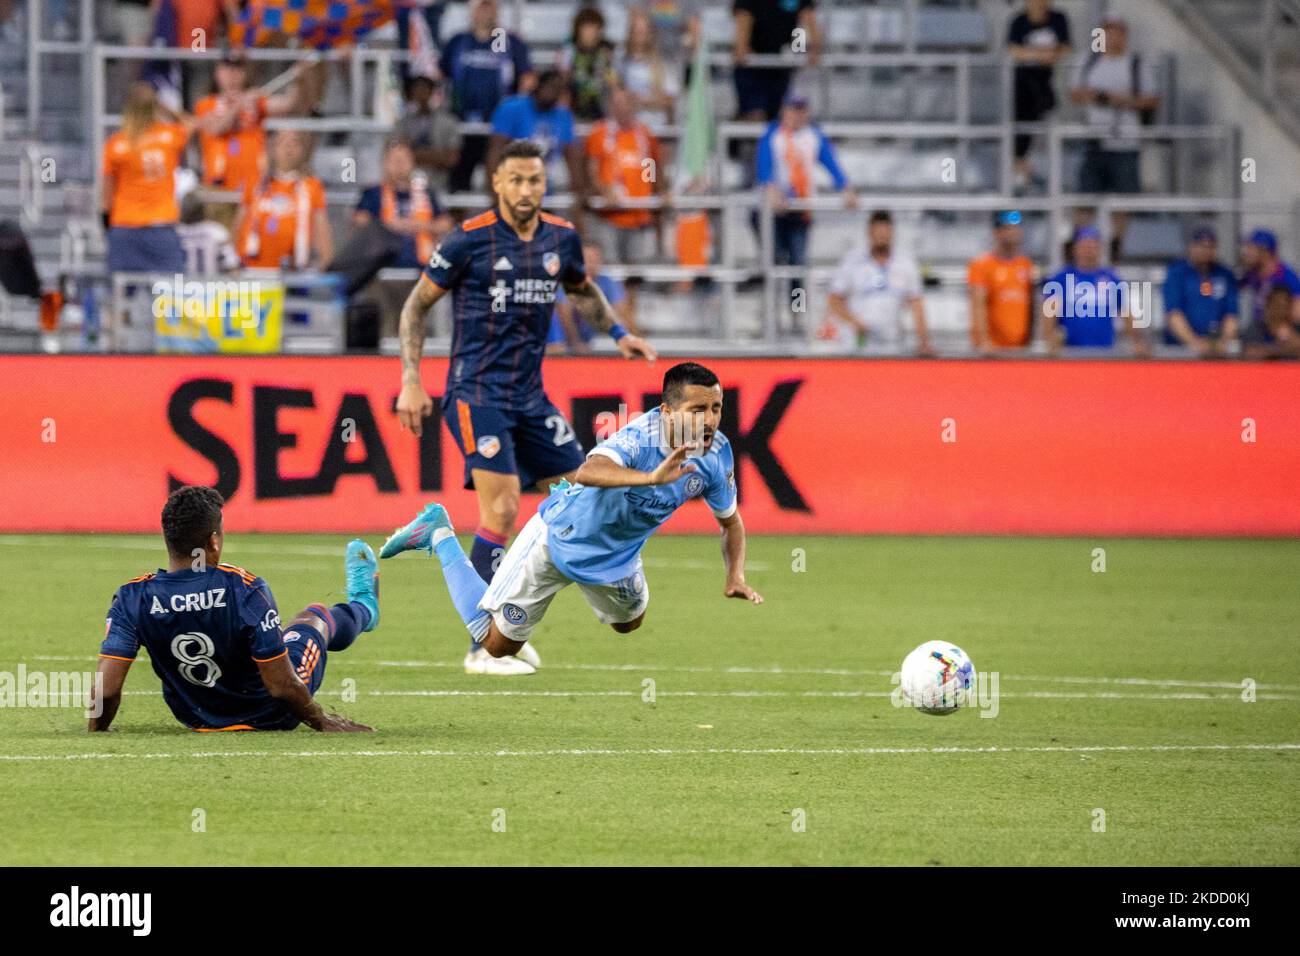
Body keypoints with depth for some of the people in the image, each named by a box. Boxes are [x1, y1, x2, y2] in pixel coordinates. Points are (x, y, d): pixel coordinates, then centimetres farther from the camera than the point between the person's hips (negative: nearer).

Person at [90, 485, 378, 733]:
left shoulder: (132, 599, -26)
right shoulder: (245, 590, -33)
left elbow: (107, 690, -27)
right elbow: (282, 686, -29)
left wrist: (95, 733, -7)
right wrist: (322, 722, -10)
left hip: (196, 721, 2)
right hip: (270, 716, -2)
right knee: (315, 616, 29)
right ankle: (363, 607, 66)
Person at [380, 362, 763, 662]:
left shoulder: (717, 455, -18)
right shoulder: (641, 436, -38)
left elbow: (730, 520, 0)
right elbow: (587, 473, -59)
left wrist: (736, 575, -17)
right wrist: (652, 477, -74)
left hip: (616, 553, 7)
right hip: (561, 539, -7)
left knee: (629, 623, 36)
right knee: (497, 644, 5)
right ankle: (440, 535, 20)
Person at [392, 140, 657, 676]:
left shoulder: (561, 238, 5)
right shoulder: (470, 240, -10)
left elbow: (582, 290, 27)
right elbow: (417, 304, -1)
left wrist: (618, 334, 11)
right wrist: (411, 381, -7)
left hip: (530, 395, 7)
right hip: (476, 392, -6)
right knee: (502, 509, -19)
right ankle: (483, 648, -12)